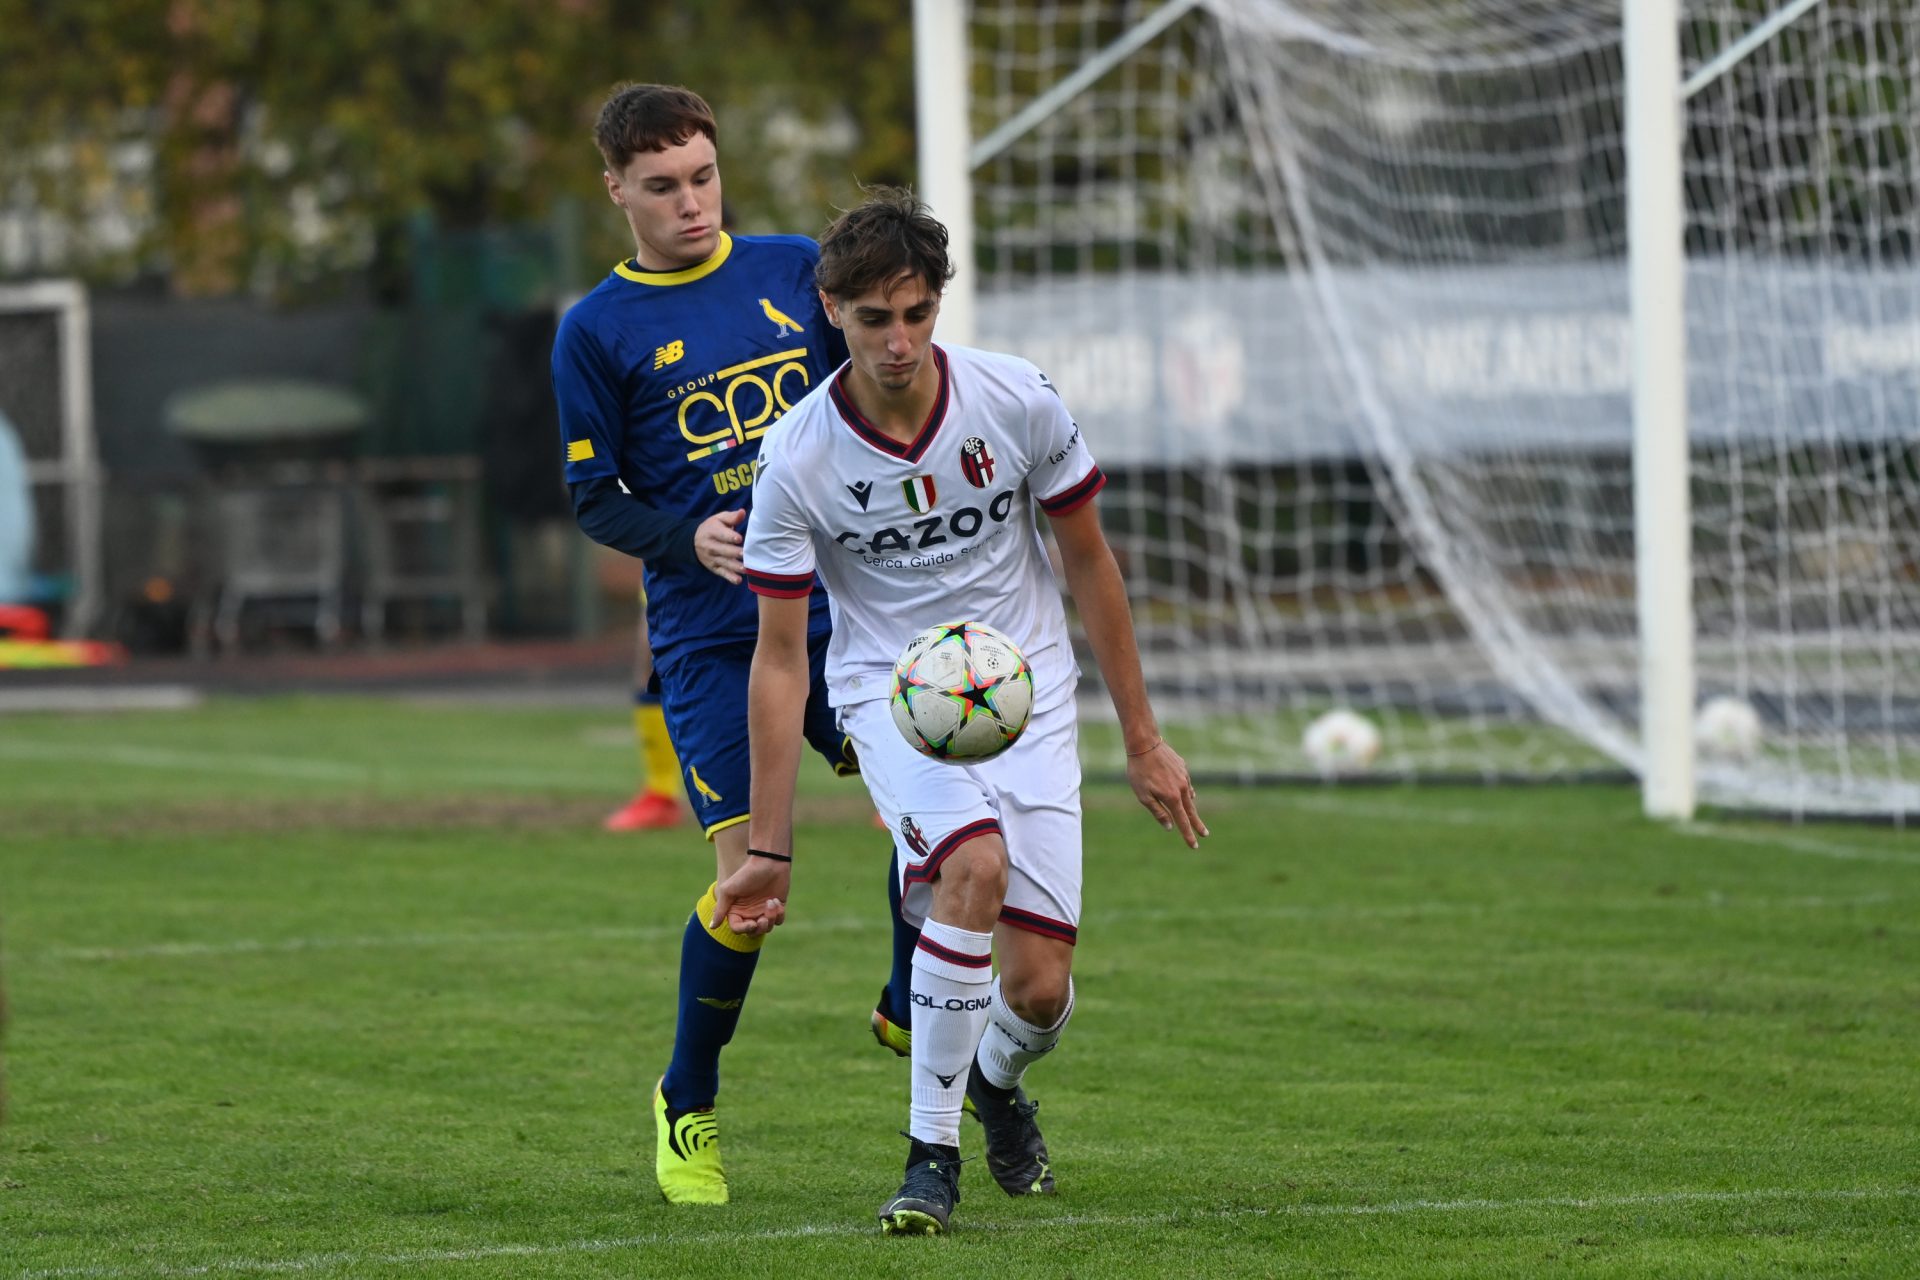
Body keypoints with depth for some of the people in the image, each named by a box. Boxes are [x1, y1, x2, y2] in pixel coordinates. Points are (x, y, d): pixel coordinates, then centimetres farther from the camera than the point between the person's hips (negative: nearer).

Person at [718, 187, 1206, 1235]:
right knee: (977, 864, -33)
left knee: (1038, 989, -6)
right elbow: (779, 659, -9)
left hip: (1027, 692, 2)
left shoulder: (1017, 402, -11)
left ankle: (995, 1078, 33)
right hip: (890, 693, -2)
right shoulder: (798, 460, -15)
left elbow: (1088, 564, 3)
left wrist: (1142, 738, 6)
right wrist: (768, 849, -10)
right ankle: (930, 1152, -19)